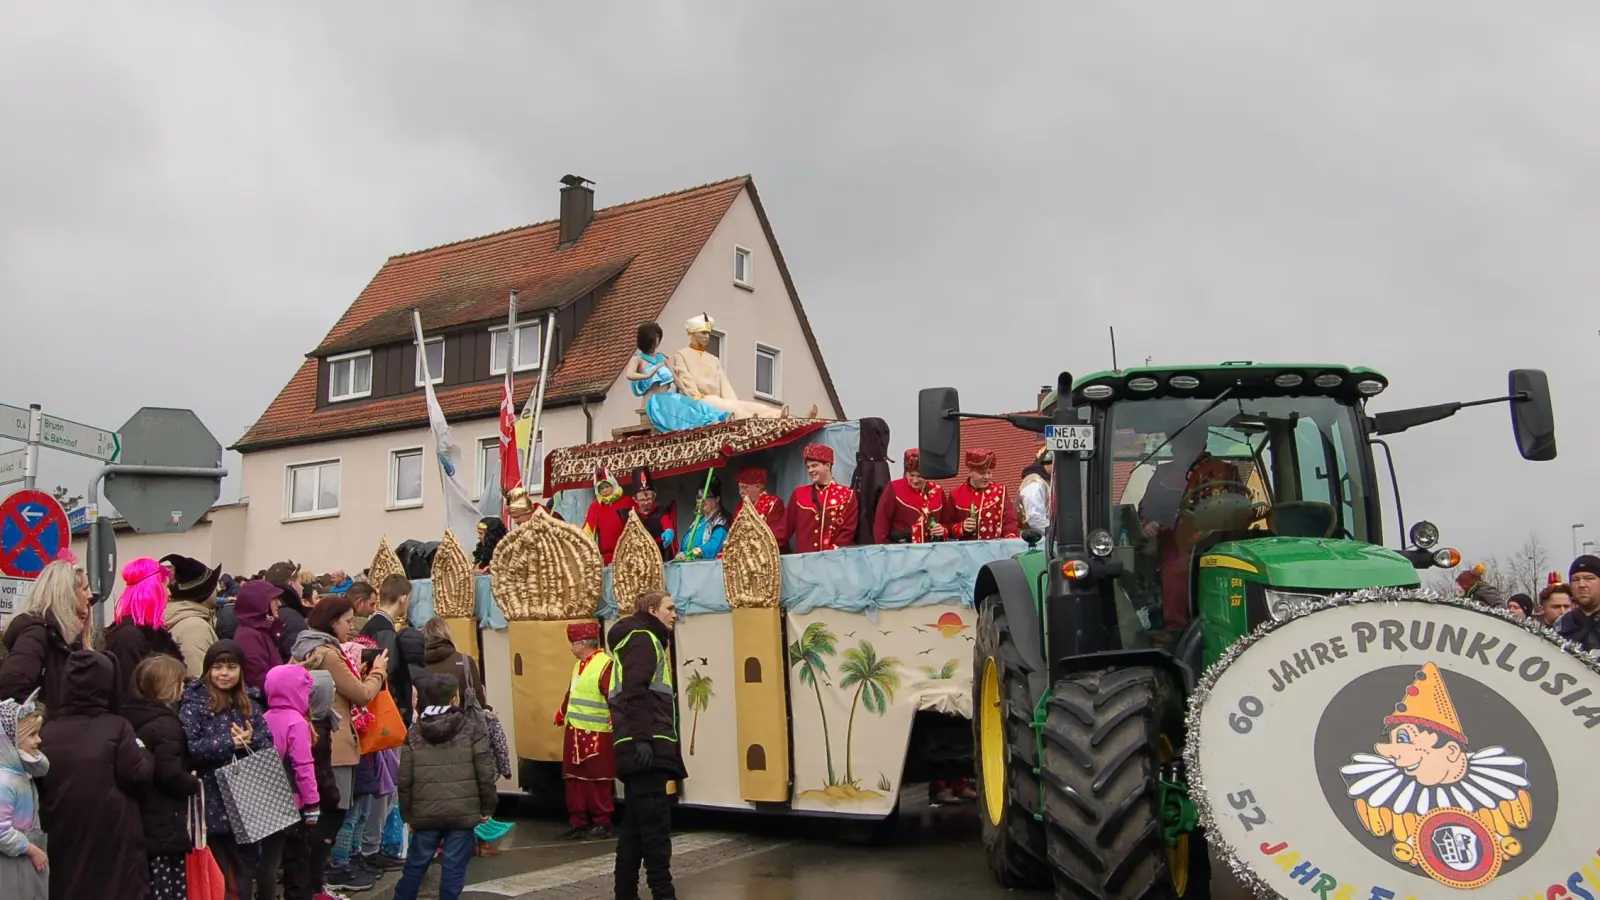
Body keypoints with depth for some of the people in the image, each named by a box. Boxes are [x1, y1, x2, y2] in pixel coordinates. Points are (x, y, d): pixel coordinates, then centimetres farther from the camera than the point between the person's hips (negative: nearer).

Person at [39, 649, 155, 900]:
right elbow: (138, 775, -12)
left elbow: (37, 784, 7)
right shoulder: (116, 727, -10)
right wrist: (144, 754, 5)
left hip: (63, 837, 4)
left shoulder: (47, 731, 1)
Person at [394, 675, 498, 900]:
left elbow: (405, 780, 4)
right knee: (454, 866, 2)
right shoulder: (472, 729, -4)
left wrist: (407, 813, 14)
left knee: (416, 863, 16)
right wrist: (487, 807, 6)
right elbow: (485, 774, -5)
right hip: (463, 812, -3)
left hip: (425, 812, 3)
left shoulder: (414, 733, 4)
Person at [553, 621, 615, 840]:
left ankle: (602, 823, 10)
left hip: (595, 735, -9)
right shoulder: (579, 665, 14)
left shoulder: (605, 664, -15)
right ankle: (578, 823, 18)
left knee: (596, 780, -1)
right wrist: (561, 713, 40)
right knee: (574, 778, 10)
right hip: (574, 733, 9)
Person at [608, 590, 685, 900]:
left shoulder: (644, 640, 25)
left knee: (636, 823, 11)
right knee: (656, 823, -10)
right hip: (646, 745, -10)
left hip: (641, 746, 10)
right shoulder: (643, 639, -5)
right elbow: (635, 692, -18)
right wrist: (642, 738, -26)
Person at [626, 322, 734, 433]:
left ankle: (722, 418, -51)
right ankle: (706, 421, -62)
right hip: (655, 402, -6)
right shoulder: (638, 359, 3)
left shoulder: (662, 358, 22)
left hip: (670, 397, 6)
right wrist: (648, 376, -34)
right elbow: (628, 375, -17)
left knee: (693, 403, -25)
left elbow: (675, 379, 16)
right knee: (681, 409, -35)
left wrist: (686, 392, -1)